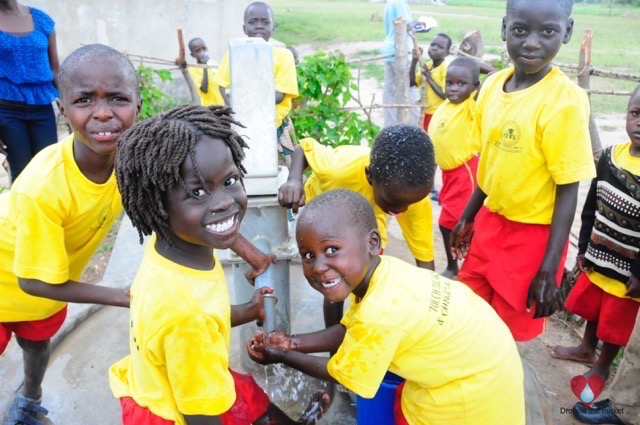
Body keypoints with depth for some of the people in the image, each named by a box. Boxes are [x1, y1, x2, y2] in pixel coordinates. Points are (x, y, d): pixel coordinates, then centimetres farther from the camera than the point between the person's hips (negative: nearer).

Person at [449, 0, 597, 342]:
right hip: (491, 221, 6)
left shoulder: (564, 102, -21)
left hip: (533, 234, -6)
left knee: (508, 326, 10)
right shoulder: (493, 85, -3)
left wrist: (547, 271, -16)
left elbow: (568, 190, -17)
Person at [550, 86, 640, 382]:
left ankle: (602, 367, 37)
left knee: (615, 324, 14)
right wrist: (584, 249, 6)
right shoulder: (611, 155, -5)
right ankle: (586, 349, 48)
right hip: (597, 258, 5)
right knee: (591, 308, 24)